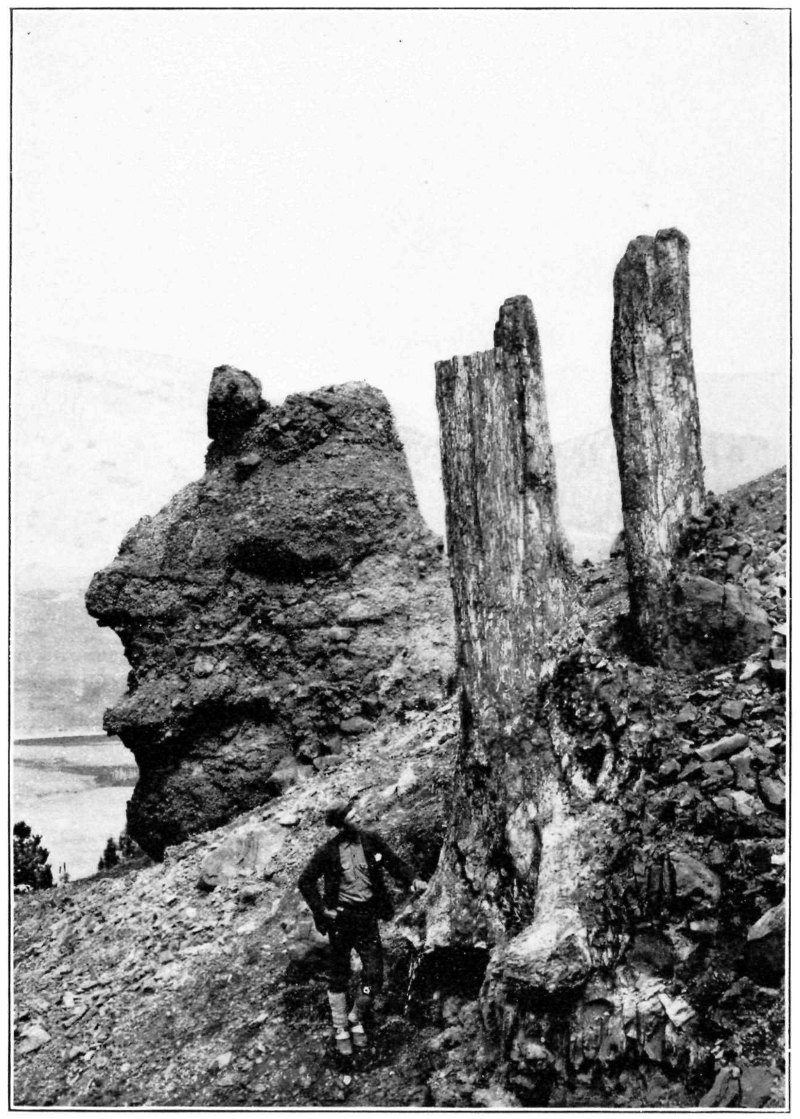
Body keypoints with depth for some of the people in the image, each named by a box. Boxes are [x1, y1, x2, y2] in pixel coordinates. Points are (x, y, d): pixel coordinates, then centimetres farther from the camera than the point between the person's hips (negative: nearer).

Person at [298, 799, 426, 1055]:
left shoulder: (371, 841, -3)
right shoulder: (328, 852, -10)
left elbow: (394, 863, 6)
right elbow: (305, 881, -2)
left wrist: (412, 880, -11)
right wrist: (321, 910, -8)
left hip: (368, 916, 2)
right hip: (340, 918, -2)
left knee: (374, 976, -2)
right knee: (339, 976, 9)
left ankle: (356, 1019, 24)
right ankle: (341, 1030, 26)